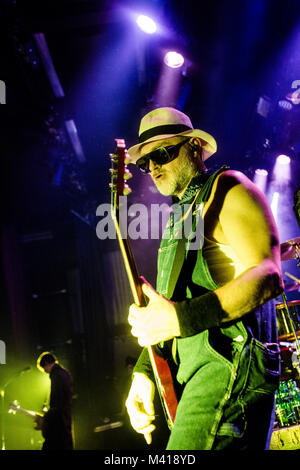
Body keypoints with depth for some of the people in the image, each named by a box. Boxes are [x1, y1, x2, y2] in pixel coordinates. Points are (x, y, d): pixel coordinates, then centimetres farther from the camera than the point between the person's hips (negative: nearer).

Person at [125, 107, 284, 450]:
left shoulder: (225, 189, 1)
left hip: (227, 362, -9)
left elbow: (267, 276, -15)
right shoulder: (178, 217, 25)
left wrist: (179, 317, -21)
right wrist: (143, 371, 12)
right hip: (188, 378, 9)